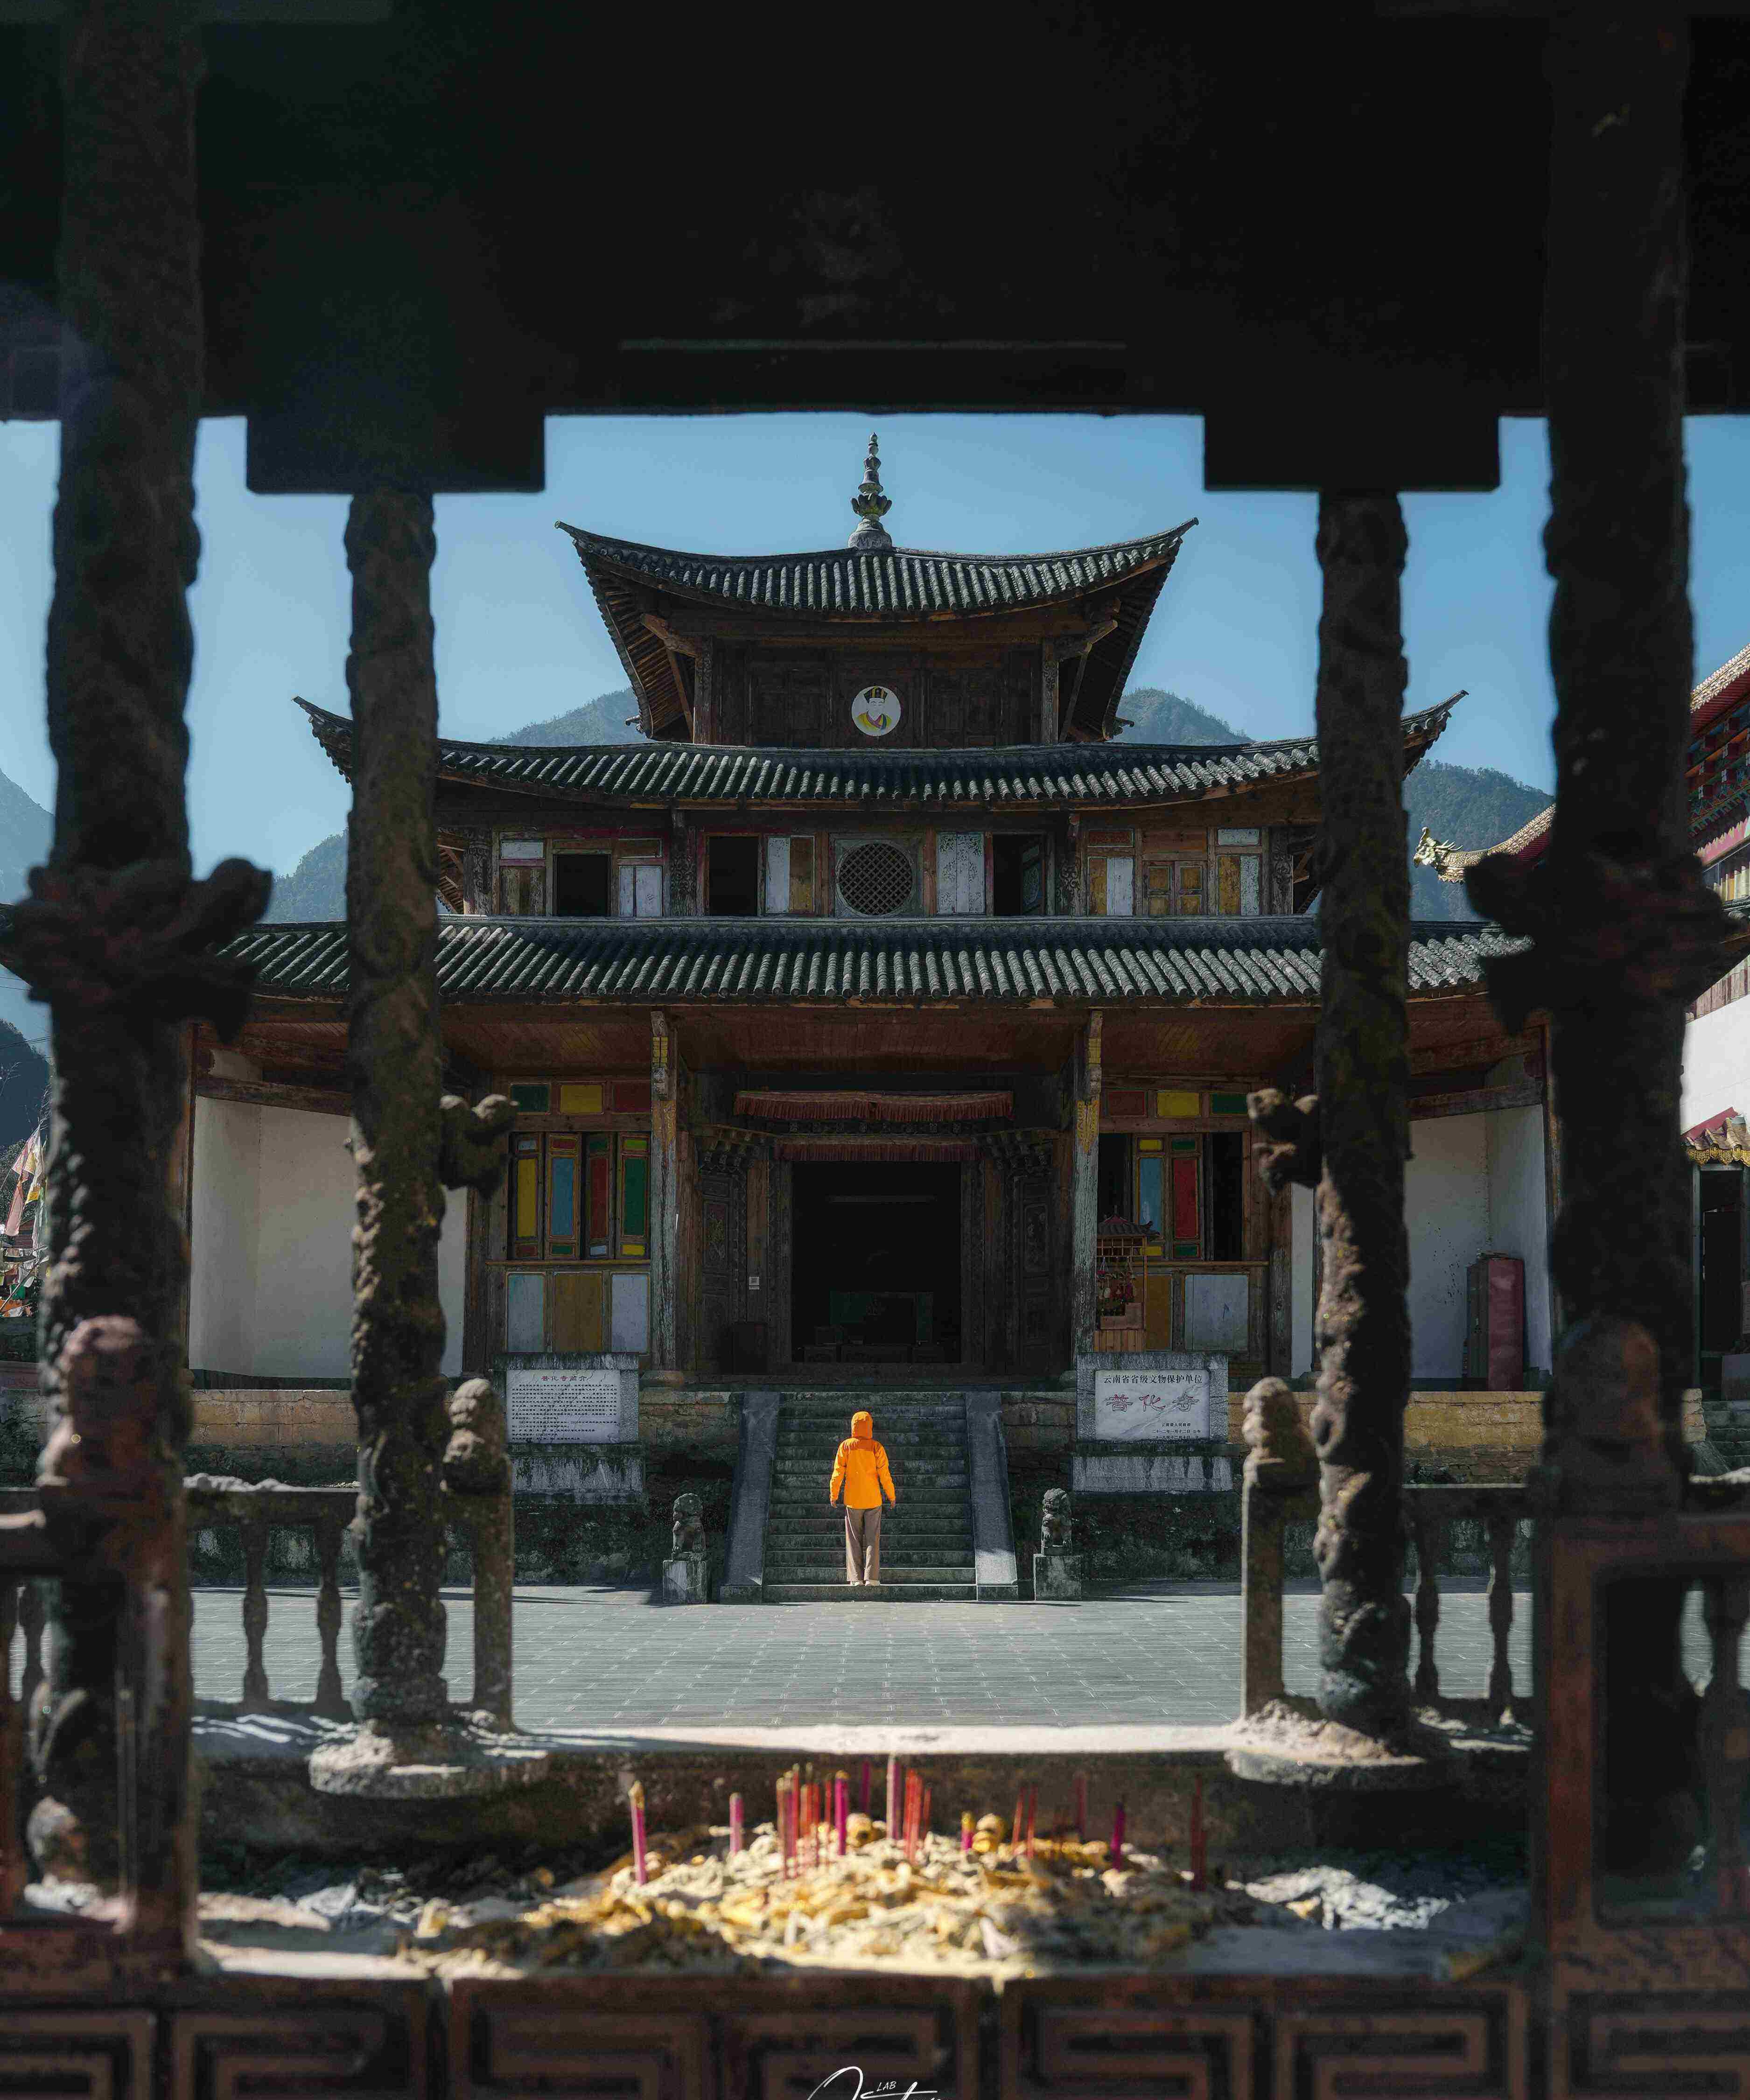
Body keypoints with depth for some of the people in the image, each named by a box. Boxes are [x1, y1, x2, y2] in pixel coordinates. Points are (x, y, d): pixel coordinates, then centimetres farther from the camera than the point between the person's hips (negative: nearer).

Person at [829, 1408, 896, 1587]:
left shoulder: (846, 1446, -3)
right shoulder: (876, 1448, -5)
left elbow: (838, 1472, -3)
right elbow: (884, 1474, -4)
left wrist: (834, 1494, 8)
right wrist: (891, 1495, 8)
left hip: (853, 1499, 0)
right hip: (873, 1499, 0)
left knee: (854, 1540, 7)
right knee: (872, 1539, 4)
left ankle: (856, 1579, 2)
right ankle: (872, 1578, -3)